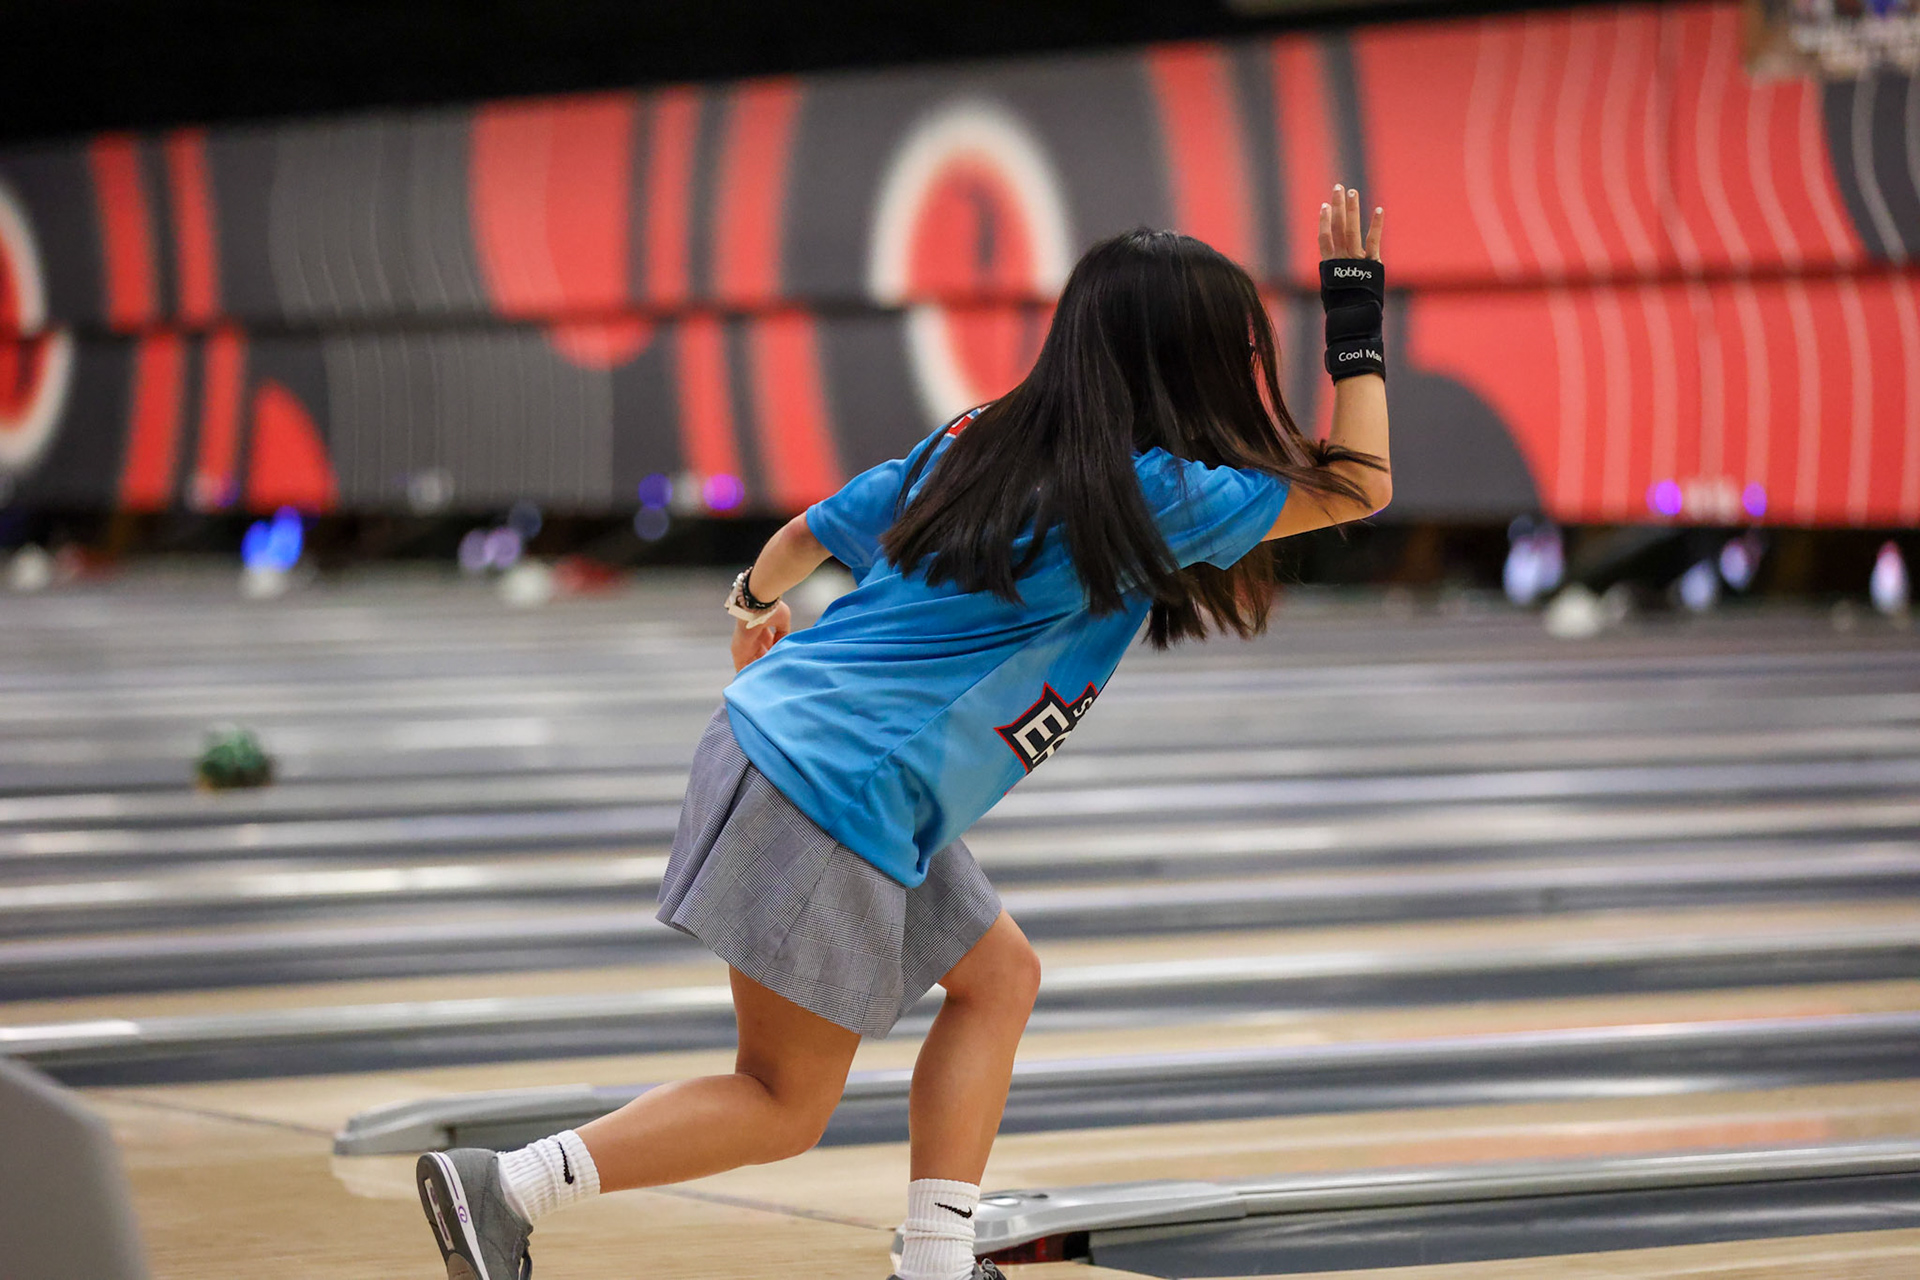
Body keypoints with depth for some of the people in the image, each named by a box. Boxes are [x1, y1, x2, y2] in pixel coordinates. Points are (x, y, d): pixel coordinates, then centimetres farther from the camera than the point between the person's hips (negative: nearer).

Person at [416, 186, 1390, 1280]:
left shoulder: (983, 445, 10)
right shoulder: (1147, 494, -12)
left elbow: (815, 532, 20)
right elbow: (1357, 488, -4)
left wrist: (758, 603, 41)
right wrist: (1358, 319, 2)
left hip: (779, 733, 9)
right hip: (840, 805, -9)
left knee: (998, 976, 17)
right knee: (785, 1108, 2)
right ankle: (502, 1188, -4)